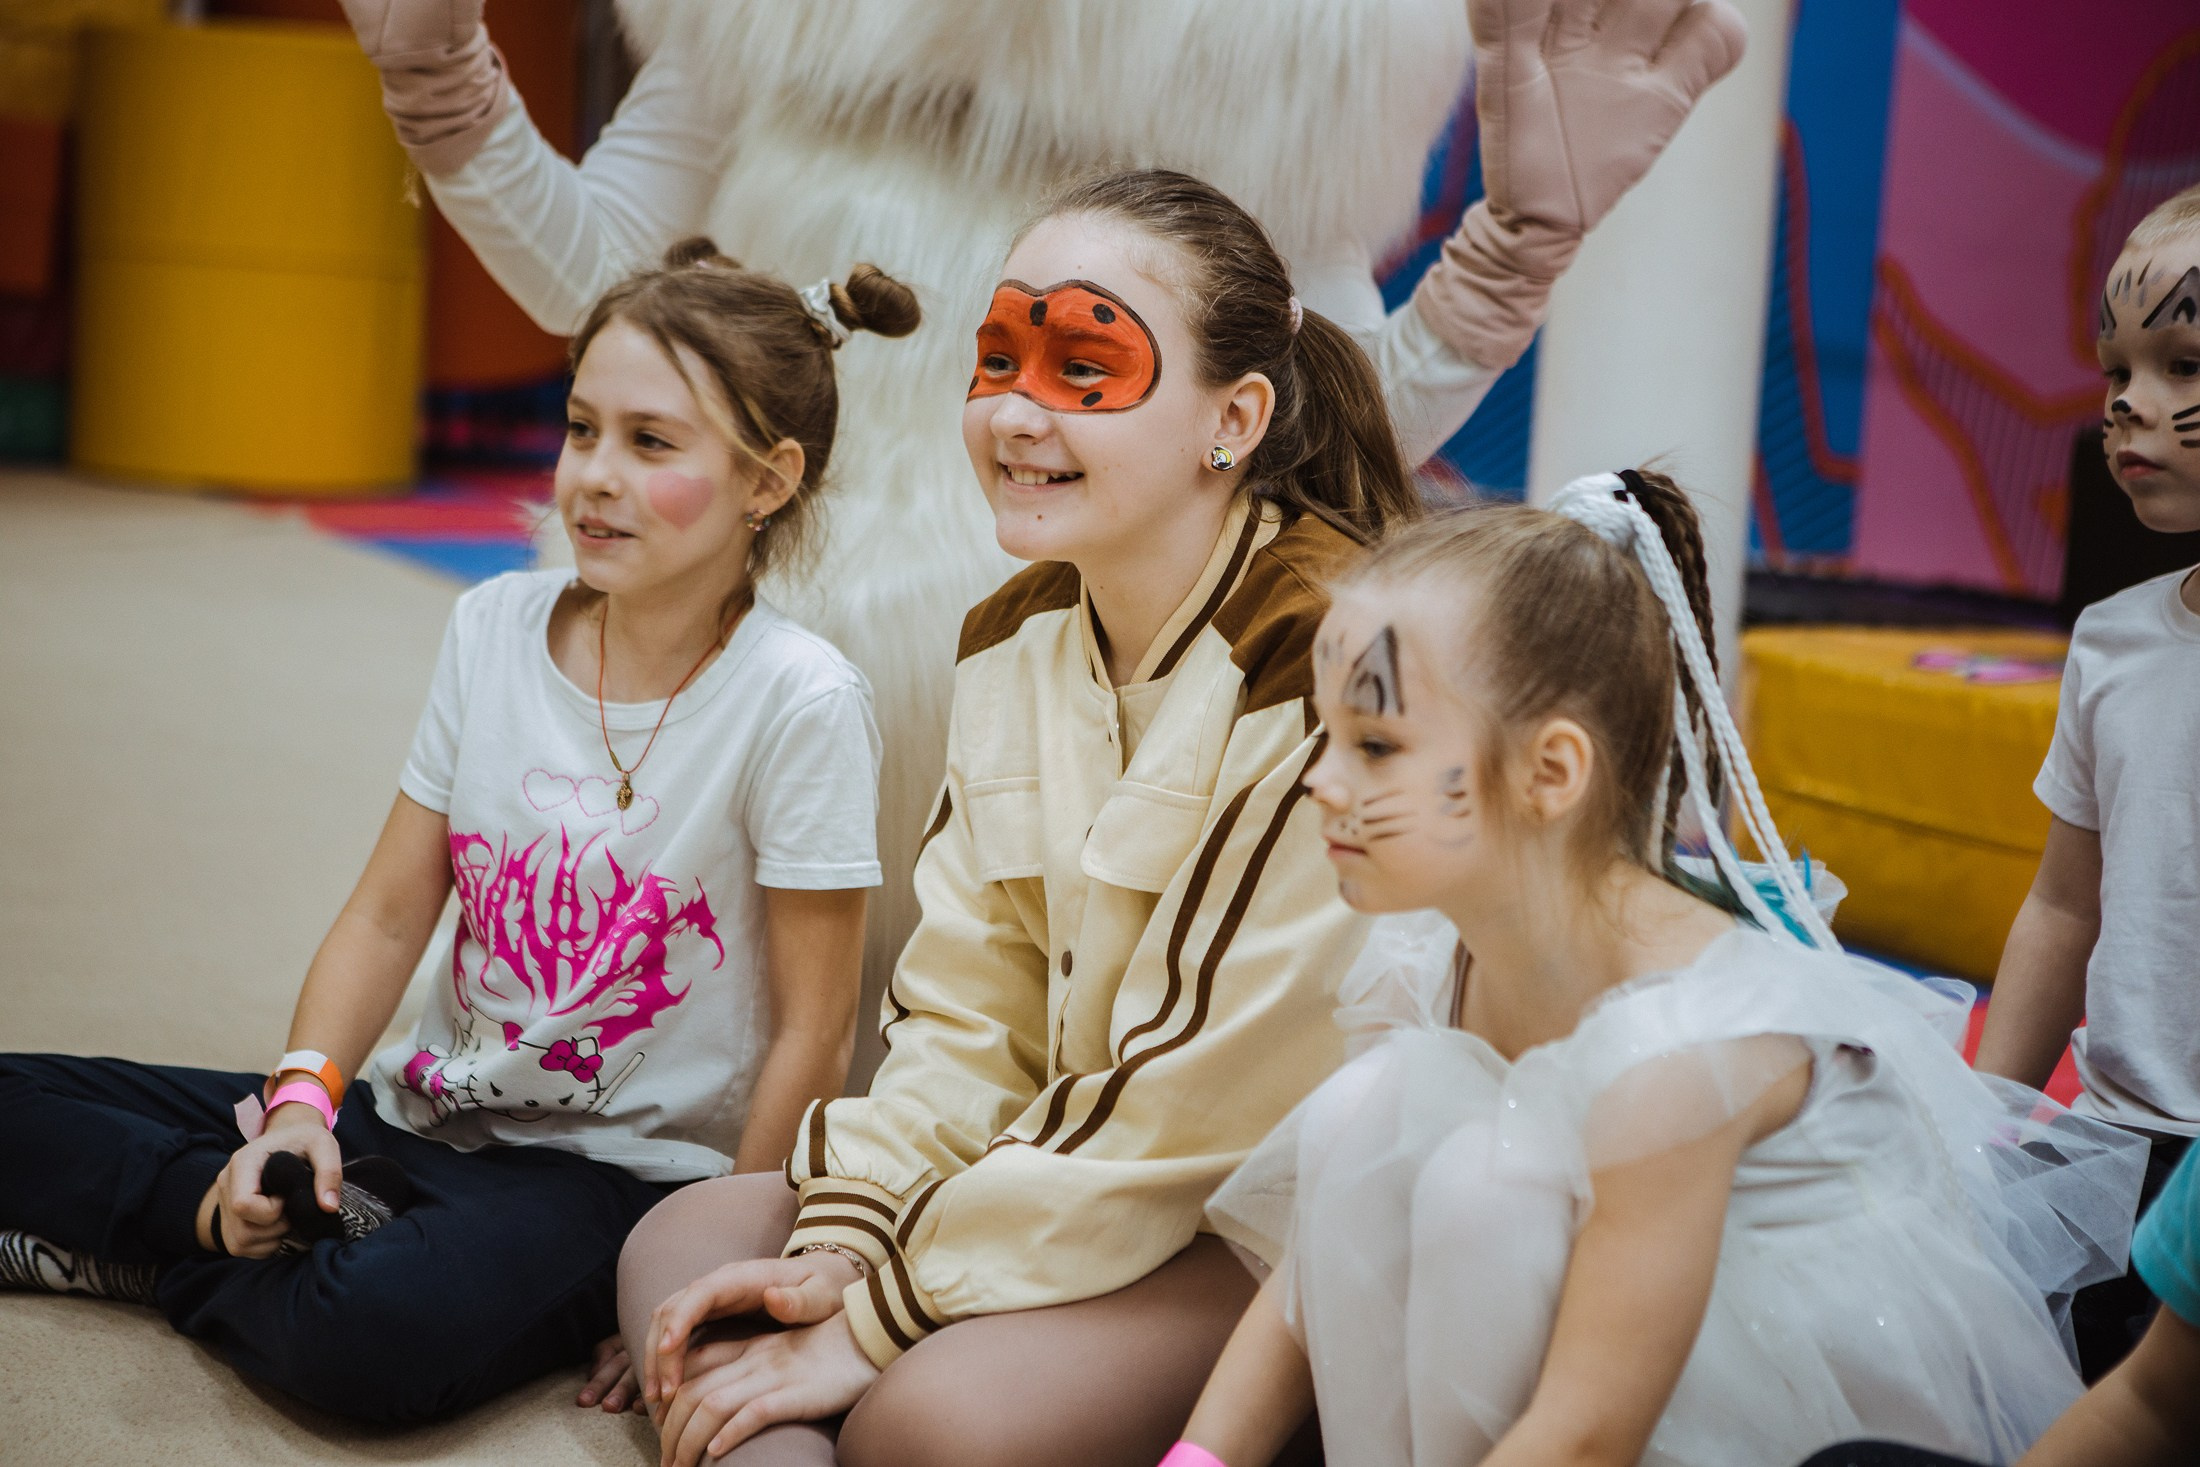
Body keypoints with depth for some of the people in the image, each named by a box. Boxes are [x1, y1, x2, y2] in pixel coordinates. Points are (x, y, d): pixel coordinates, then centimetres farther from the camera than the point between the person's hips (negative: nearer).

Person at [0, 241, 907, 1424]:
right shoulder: (494, 629, 2)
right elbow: (389, 915, 5)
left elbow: (811, 1033, -12)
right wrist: (303, 1098, -12)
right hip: (424, 1110, 6)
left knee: (370, 1337, -36)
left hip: (625, 1169, -5)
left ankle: (138, 1252, -9)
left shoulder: (798, 703, -15)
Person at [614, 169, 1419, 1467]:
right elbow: (966, 1013, 5)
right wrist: (838, 1252, -11)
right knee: (685, 1243, -2)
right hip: (1075, 1162, 8)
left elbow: (1201, 1100, -22)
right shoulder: (1019, 642, 4)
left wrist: (875, 1321, -18)